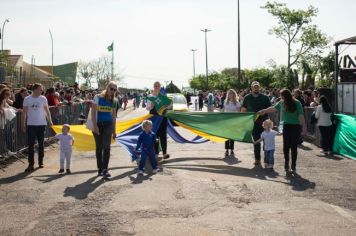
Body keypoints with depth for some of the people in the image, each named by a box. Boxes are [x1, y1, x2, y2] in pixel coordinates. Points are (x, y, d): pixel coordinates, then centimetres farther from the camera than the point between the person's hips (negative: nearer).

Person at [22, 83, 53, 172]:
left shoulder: (43, 98, 0)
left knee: (41, 144, 10)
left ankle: (41, 161, 23)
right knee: (31, 145, -3)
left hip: (41, 124, 1)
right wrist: (23, 124, -1)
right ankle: (31, 164, -2)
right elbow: (24, 112, 1)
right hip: (31, 125, -1)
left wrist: (50, 121, 3)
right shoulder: (27, 99, -3)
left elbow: (47, 110, 9)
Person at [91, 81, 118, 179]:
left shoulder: (114, 101, 8)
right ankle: (100, 169, 19)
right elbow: (93, 112, -6)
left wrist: (114, 131, 13)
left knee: (106, 146, -13)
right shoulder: (98, 97, -3)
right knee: (99, 147, 7)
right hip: (98, 124, -2)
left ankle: (105, 170, -14)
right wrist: (95, 125, -15)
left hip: (108, 124, 2)